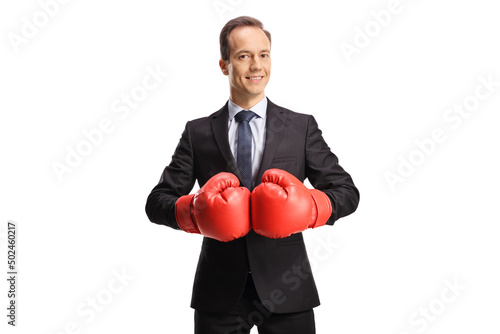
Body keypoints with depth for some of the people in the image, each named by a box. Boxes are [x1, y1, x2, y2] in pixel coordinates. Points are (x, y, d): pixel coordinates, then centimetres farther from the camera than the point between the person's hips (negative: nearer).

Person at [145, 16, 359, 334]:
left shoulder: (302, 127, 4)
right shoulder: (198, 133, 5)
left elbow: (346, 191, 2)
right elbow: (157, 201, 3)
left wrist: (309, 208, -19)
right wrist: (194, 212, -19)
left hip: (287, 292, 0)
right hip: (220, 295, 0)